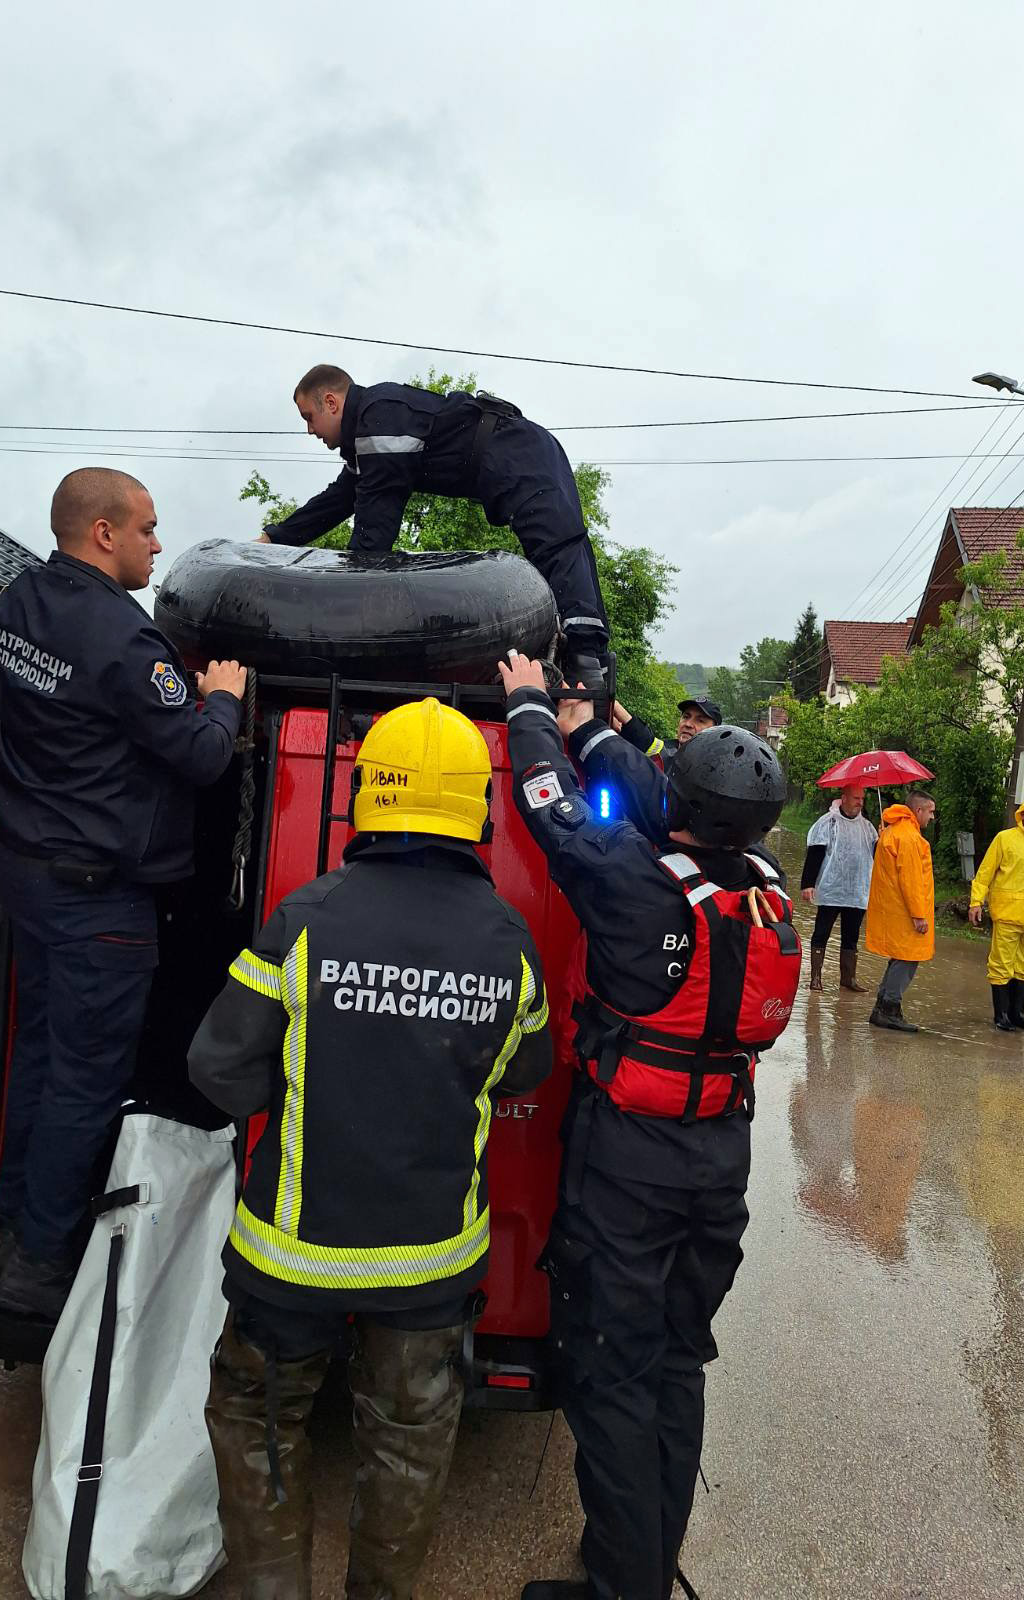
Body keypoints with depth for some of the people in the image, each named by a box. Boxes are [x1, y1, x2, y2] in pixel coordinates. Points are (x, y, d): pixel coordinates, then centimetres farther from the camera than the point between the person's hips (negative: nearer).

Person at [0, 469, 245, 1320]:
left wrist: (174, 683, 13)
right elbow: (201, 756, -21)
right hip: (99, 891, -9)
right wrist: (223, 695, -2)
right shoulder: (121, 637, -24)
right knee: (89, 1075, 5)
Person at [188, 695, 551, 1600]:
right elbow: (525, 1072, 3)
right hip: (435, 1252, 2)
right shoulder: (507, 938, -12)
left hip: (298, 1248, -2)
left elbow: (222, 1072, -12)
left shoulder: (306, 919, -21)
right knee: (410, 1435, 25)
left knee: (259, 1419, 25)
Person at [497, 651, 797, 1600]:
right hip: (722, 1153, 7)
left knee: (613, 1373, 8)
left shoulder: (637, 883, -26)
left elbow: (556, 809, -11)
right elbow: (643, 797, 6)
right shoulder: (766, 891, -6)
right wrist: (585, 728, 18)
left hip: (627, 1159, -7)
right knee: (678, 1361, 21)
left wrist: (528, 704, 7)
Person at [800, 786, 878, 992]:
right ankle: (815, 976, 8)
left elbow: (877, 854, 14)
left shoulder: (867, 826, 12)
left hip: (858, 894, 5)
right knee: (821, 934, 1)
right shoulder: (827, 822, -5)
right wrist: (807, 884, -15)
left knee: (851, 936, 10)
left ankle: (848, 977, 18)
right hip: (830, 891, -5)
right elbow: (814, 855, -9)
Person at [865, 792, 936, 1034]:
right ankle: (890, 1010, -1)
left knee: (900, 959, 15)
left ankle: (883, 1009, 18)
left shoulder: (891, 831, 17)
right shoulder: (909, 836, -16)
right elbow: (910, 878, -20)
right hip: (904, 912, -10)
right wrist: (918, 914, -19)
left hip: (891, 909, 10)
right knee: (907, 960, -4)